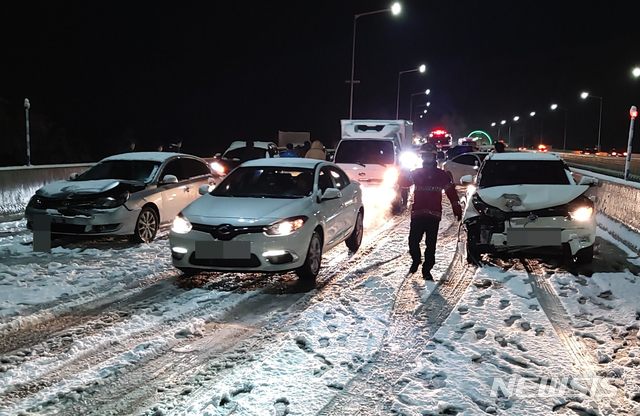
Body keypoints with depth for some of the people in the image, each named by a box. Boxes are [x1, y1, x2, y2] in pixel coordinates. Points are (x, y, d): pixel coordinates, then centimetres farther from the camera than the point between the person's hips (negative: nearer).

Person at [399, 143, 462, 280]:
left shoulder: (441, 175, 8)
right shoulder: (416, 173, 10)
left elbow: (451, 192, 10)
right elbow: (403, 182, -4)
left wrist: (457, 210, 7)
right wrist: (404, 171, -21)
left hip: (434, 214, -1)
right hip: (417, 214, 1)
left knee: (431, 245, 0)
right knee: (413, 241, -2)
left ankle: (427, 270, 12)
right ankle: (416, 261, 26)